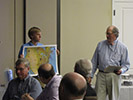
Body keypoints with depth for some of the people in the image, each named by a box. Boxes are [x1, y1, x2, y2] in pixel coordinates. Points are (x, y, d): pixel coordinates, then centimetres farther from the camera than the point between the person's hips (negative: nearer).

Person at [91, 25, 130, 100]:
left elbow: (126, 64, 6)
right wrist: (90, 76, 8)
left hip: (114, 76, -1)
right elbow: (94, 62, 12)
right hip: (101, 75, 1)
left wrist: (121, 70, -16)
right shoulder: (100, 45, 9)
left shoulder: (122, 47, 3)